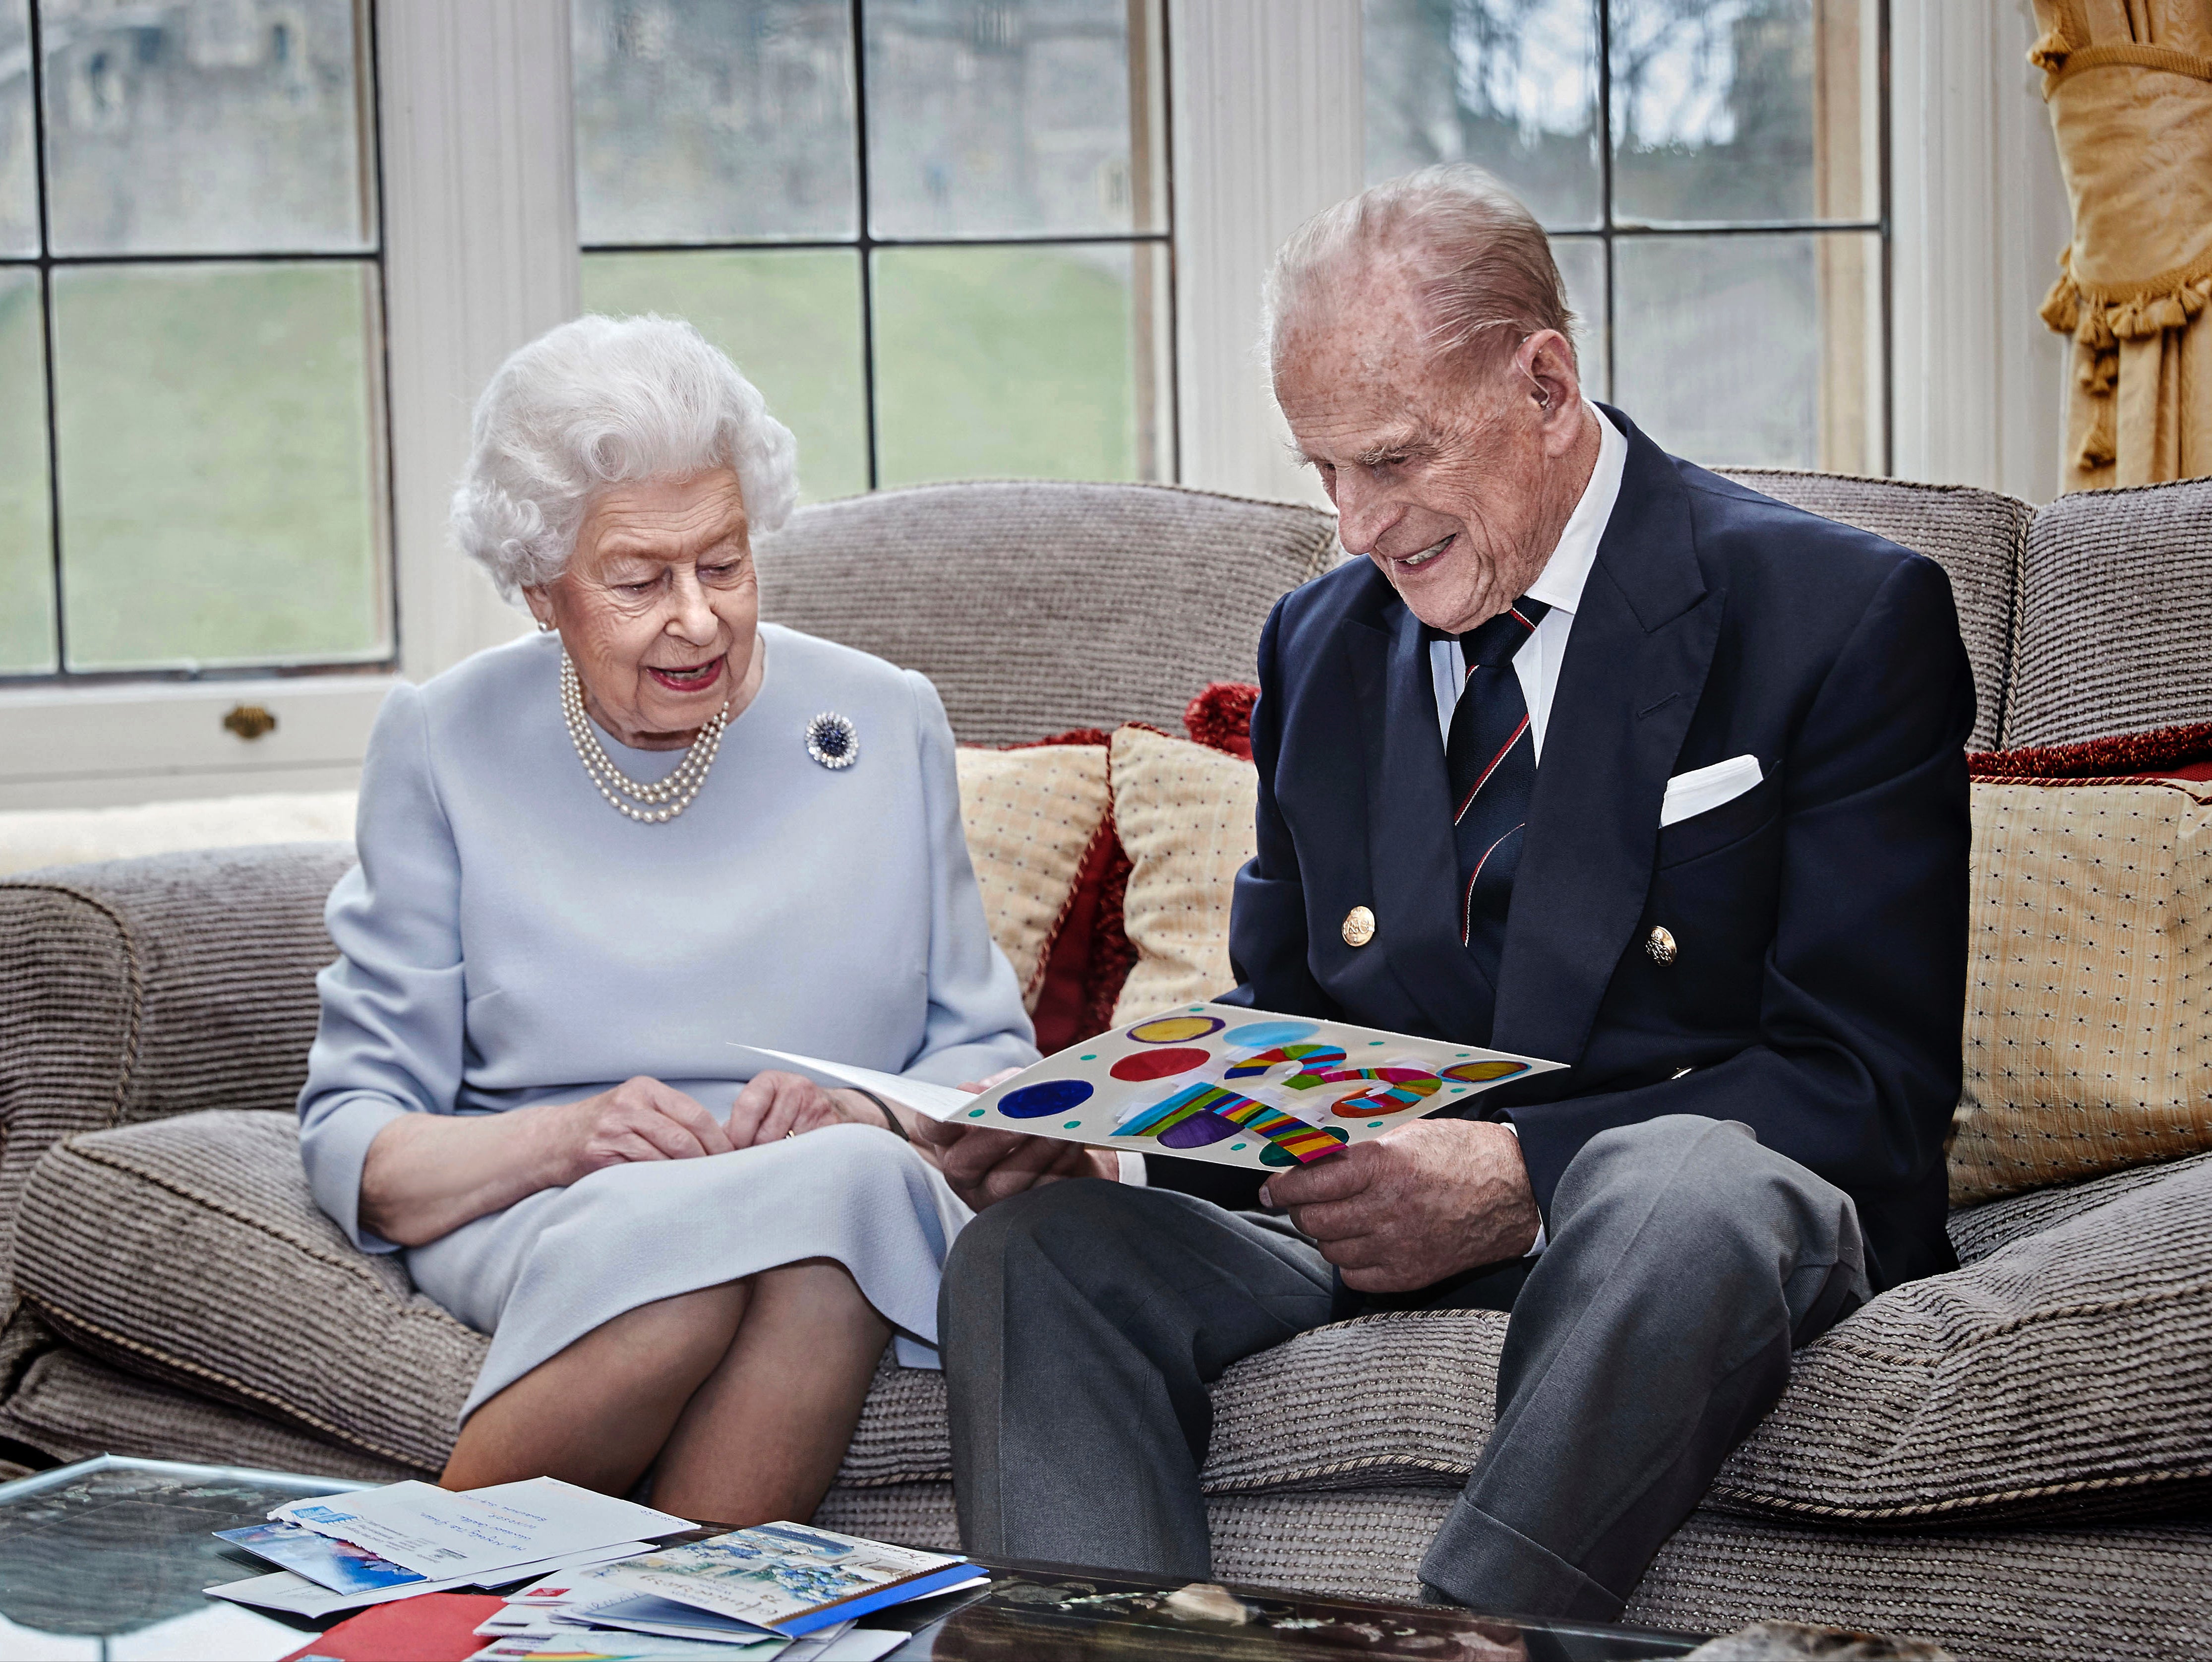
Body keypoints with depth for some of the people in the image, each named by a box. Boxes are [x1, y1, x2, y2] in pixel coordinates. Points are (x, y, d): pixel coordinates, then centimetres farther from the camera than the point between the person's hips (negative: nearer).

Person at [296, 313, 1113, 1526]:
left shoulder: (888, 724, 11)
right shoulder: (442, 745, 6)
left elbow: (985, 1055, 12)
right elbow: (353, 1139, 2)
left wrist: (867, 1115, -11)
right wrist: (563, 1138, -17)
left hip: (856, 1203, 1)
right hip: (540, 1222, -1)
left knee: (853, 1180, -36)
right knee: (680, 1237, -38)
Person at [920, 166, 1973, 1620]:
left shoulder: (1847, 618, -4)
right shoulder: (1320, 640, 15)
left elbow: (1871, 1082, -9)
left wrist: (1522, 1176, -23)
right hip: (1369, 1210, 5)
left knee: (1683, 1193, -41)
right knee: (1034, 1246, -23)